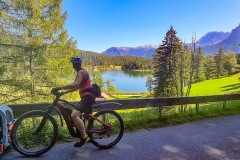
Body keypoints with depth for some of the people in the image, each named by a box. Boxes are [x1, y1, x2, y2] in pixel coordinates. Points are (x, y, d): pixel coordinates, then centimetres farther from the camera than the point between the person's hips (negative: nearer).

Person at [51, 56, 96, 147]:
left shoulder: (81, 72, -12)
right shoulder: (82, 72, 20)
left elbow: (75, 84, -30)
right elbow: (77, 87, 23)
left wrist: (59, 88, -30)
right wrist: (66, 92, 15)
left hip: (87, 96, -11)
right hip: (88, 96, 11)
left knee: (74, 115, -25)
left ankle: (84, 136, -15)